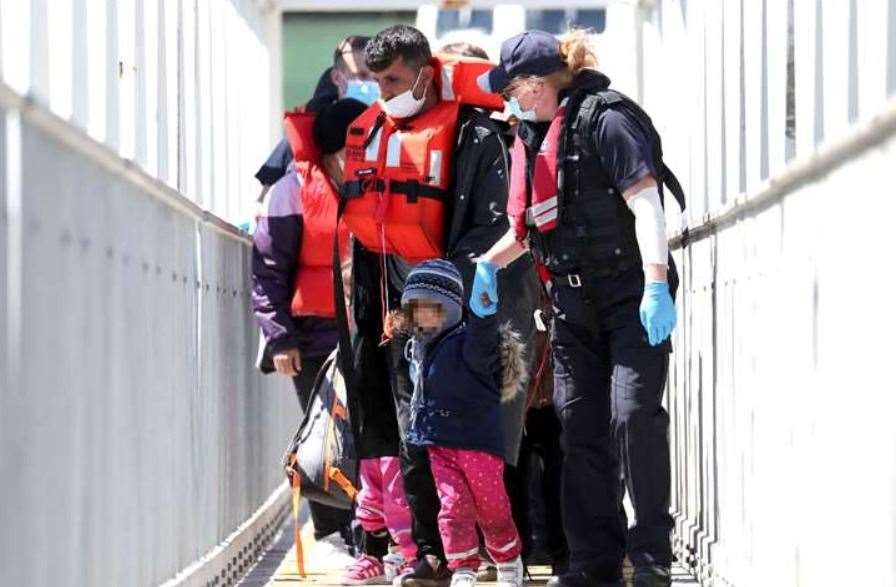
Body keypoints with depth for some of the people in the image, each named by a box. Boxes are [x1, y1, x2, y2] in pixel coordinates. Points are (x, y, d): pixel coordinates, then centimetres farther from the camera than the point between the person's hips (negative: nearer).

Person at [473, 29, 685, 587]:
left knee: (633, 413, -16)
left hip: (631, 295, -8)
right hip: (575, 301, 8)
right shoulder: (534, 137, 12)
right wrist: (487, 265, 6)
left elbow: (645, 201, -20)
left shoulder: (603, 120, -13)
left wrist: (655, 282, -29)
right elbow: (528, 227, 22)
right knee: (579, 425, 5)